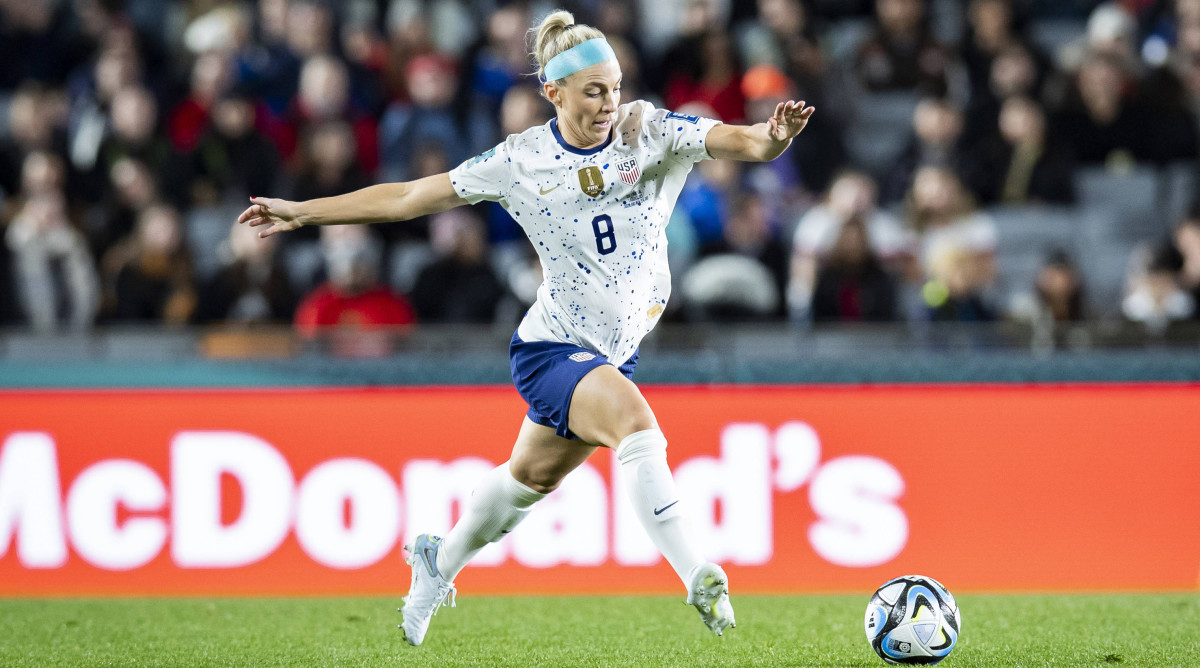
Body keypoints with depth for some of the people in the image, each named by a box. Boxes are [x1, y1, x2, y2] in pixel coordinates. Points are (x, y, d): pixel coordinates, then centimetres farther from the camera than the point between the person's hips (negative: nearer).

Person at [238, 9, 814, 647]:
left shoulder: (649, 132, -8)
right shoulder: (520, 161, -10)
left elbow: (734, 139, -24)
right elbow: (407, 198, -1)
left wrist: (771, 137, -48)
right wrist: (302, 212, 0)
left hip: (616, 352, 5)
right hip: (552, 349, -4)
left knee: (534, 475, 23)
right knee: (635, 421, -32)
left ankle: (441, 560, 50)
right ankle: (698, 578, -34)